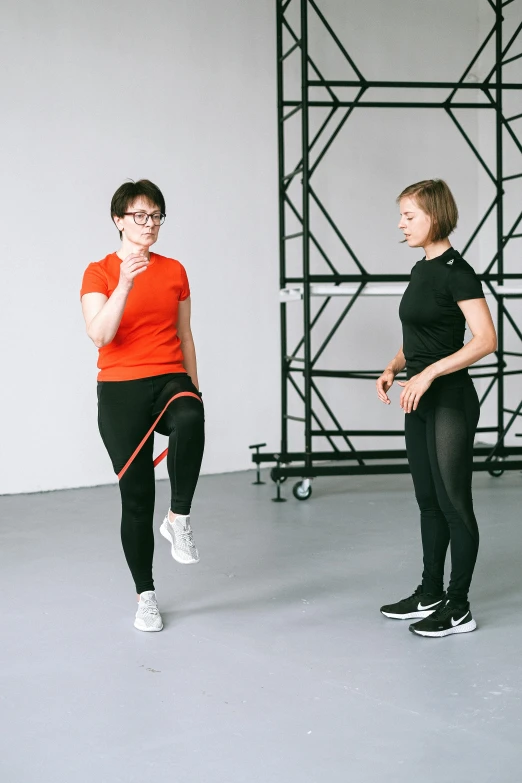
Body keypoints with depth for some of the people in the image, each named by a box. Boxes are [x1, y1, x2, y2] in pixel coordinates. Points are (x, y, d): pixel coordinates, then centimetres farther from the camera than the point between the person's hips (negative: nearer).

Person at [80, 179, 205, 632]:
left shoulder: (174, 271, 9)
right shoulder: (99, 272, -3)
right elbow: (99, 335, -19)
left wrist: (194, 390, 14)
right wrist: (126, 283, -30)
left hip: (170, 382, 2)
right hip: (120, 389, -2)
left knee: (189, 422, -37)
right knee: (136, 497, 1)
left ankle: (179, 519, -18)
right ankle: (145, 595, 17)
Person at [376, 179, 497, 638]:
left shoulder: (456, 271, -14)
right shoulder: (420, 270, 13)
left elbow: (486, 340, -21)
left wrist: (428, 374, -25)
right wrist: (393, 368, 4)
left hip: (450, 401, -9)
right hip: (419, 402, 9)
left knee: (454, 502, -2)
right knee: (429, 501, 15)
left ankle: (459, 609, 7)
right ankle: (431, 594, 25)